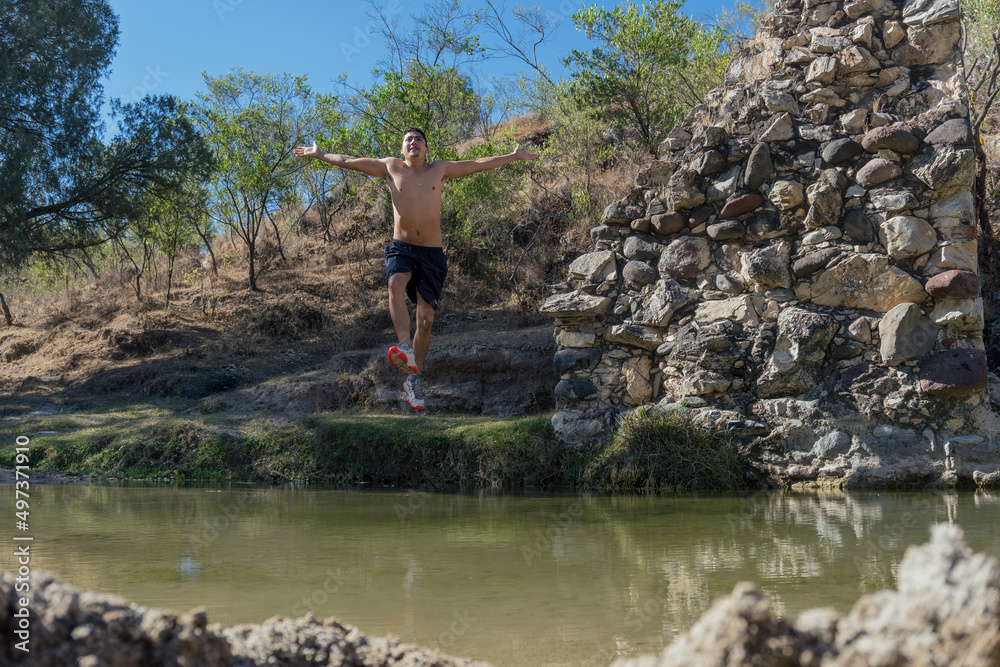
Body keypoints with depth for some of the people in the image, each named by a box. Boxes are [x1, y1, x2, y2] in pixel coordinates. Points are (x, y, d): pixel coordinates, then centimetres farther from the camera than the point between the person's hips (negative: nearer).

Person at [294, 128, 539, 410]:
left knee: (426, 319, 0)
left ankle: (413, 379, 12)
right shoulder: (391, 167, 9)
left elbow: (480, 164, 15)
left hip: (432, 252, 1)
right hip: (401, 248, -1)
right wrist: (320, 154, 22)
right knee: (396, 285, -36)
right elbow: (349, 161, 17)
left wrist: (514, 155, 18)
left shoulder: (440, 169, 9)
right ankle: (405, 349, -42)